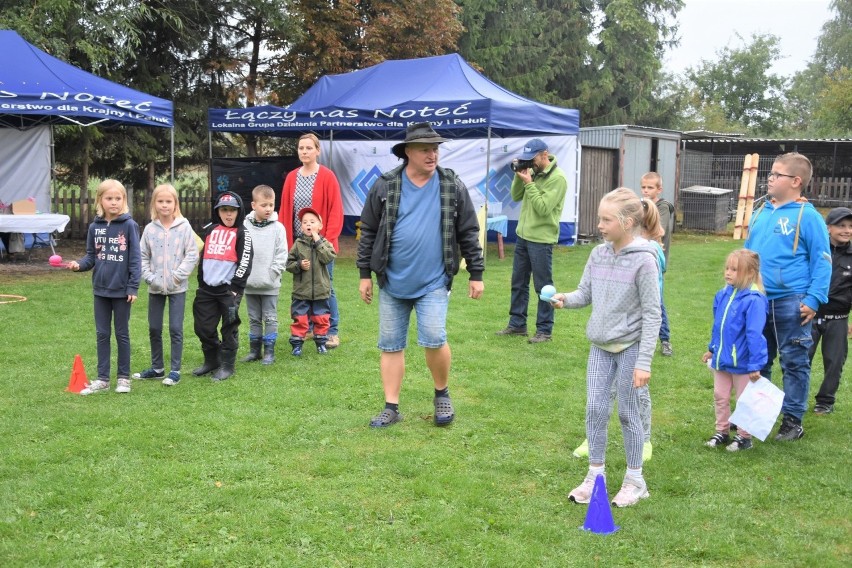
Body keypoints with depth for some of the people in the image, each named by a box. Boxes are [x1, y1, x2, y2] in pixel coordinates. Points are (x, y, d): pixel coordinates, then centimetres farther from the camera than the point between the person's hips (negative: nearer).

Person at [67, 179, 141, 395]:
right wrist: (79, 264, -12)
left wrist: (133, 287, -13)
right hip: (100, 289, 4)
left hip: (121, 290, -4)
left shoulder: (129, 225, -9)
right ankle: (102, 378, 19)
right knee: (102, 334, 10)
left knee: (122, 334, 8)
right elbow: (91, 256, 9)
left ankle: (123, 377, 19)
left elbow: (135, 258, -9)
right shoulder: (95, 227, 3)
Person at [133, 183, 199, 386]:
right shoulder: (150, 229, 1)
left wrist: (178, 275, -13)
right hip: (155, 288, 3)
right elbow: (143, 257, 5)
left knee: (175, 329, 0)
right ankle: (157, 367, 26)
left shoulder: (184, 227, -6)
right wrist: (150, 277, -7)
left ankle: (175, 370, 8)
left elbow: (192, 255, -6)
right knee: (154, 329, 12)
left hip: (177, 287, -3)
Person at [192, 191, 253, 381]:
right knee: (203, 328, 7)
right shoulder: (208, 230, 12)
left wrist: (235, 289, -14)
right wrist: (201, 283, 16)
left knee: (229, 328, 2)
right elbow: (198, 253, 21)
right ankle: (211, 361, 25)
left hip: (229, 289, -5)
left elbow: (245, 262, -8)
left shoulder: (242, 234, -1)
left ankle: (227, 365, 12)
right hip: (207, 289, 5)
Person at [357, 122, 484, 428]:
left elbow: (468, 233, 5)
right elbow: (368, 232, 4)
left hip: (433, 282, -1)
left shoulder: (453, 187, 0)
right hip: (392, 282, 2)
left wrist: (476, 274, 4)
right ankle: (391, 408, 19)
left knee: (434, 339, -13)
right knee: (391, 345, 7)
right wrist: (365, 274, 4)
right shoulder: (385, 186, -1)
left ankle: (442, 394, 15)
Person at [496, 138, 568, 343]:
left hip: (541, 239, -8)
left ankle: (544, 330, 8)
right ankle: (517, 324, 25)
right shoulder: (533, 172, 9)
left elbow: (543, 208, -20)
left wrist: (528, 182, -18)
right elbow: (516, 197, 10)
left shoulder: (557, 178, -15)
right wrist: (519, 176, -4)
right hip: (523, 235, 8)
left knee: (543, 287, 0)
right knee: (518, 283, 14)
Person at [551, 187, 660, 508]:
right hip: (600, 345, 5)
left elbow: (652, 314, -13)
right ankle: (595, 475, 21)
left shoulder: (643, 260, -14)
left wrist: (644, 362, -16)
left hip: (630, 347, -5)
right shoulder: (598, 254, 2)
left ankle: (635, 479, 21)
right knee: (595, 409, 7)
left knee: (628, 412, 5)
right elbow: (586, 294, 9)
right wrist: (565, 299, -15)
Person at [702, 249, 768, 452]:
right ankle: (722, 432, 33)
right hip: (721, 360, 7)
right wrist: (712, 349, 20)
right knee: (720, 397, 17)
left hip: (742, 363, -7)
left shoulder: (753, 300, -22)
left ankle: (744, 437, 25)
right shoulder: (723, 295, 0)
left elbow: (755, 335, -22)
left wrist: (755, 364, -20)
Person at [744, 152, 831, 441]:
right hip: (758, 301, 6)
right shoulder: (761, 213, 10)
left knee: (794, 362, 4)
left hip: (791, 304, -6)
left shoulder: (808, 217, -9)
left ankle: (793, 420, 14)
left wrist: (814, 299, -16)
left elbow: (822, 261, -9)